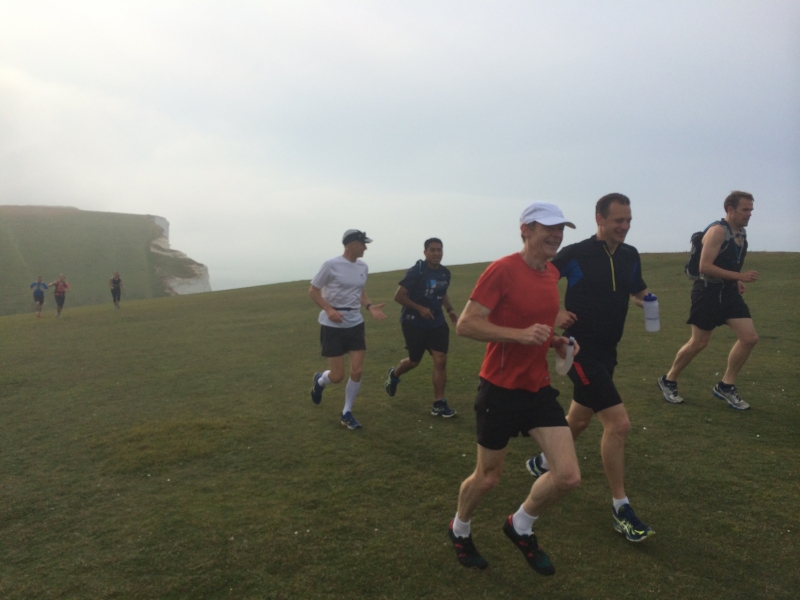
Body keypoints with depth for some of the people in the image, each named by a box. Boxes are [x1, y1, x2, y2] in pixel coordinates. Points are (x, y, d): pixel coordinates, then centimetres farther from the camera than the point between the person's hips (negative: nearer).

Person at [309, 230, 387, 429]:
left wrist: (370, 307, 0)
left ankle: (347, 413, 17)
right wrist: (328, 309, -21)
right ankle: (319, 381, 34)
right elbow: (312, 291, -6)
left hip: (355, 324, 5)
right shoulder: (331, 265, -14)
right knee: (338, 376, -3)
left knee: (357, 371, -1)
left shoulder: (363, 267, 5)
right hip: (332, 326, -5)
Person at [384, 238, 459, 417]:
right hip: (414, 322, -5)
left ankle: (438, 404, 3)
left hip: (437, 322, 5)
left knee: (441, 360, -6)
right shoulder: (416, 271, -17)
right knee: (414, 361, 9)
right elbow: (398, 296, -16)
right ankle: (394, 374, 44)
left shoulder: (445, 273, 2)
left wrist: (450, 310, 4)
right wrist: (420, 308, -24)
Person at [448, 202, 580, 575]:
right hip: (500, 390, -6)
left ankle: (520, 527, 27)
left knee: (568, 476, -2)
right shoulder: (502, 270, -17)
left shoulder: (552, 274, 8)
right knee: (488, 477, 11)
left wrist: (555, 342, 5)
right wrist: (521, 334, -27)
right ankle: (459, 530, 42)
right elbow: (465, 325, -19)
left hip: (539, 388, 6)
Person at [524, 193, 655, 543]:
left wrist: (647, 302, -2)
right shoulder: (575, 254, -11)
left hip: (606, 352, 7)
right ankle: (620, 509, 2)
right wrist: (555, 314, -15)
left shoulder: (630, 256, 6)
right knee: (618, 423, -13)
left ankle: (542, 463, 46)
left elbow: (637, 292, 20)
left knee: (579, 419, 20)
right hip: (581, 349, -7)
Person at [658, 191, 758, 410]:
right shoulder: (718, 231, -16)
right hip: (708, 292, -8)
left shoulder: (742, 233, 11)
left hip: (729, 292, 8)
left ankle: (725, 386, 12)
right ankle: (668, 380, 20)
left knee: (750, 338, -1)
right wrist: (739, 276, -23)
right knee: (698, 343, 0)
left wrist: (737, 282, 10)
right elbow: (704, 267, -24)